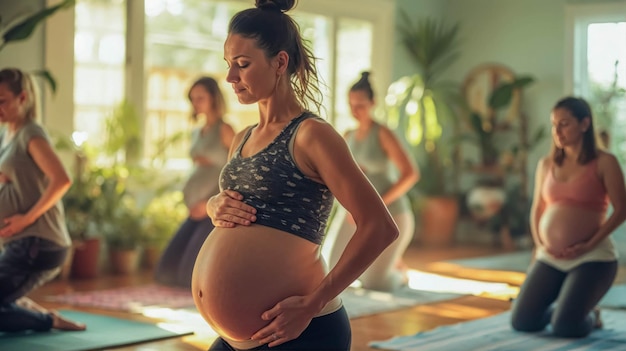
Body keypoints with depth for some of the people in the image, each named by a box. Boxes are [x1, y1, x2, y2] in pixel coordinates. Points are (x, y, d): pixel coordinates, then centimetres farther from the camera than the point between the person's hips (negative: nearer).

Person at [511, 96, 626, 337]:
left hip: (593, 257, -5)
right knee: (522, 322, -6)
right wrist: (540, 244, 0)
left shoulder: (604, 163, -4)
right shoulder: (546, 165, 11)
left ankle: (590, 316, 15)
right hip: (551, 258, 5)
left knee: (565, 327, -20)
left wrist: (590, 244, -15)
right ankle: (560, 306, 25)